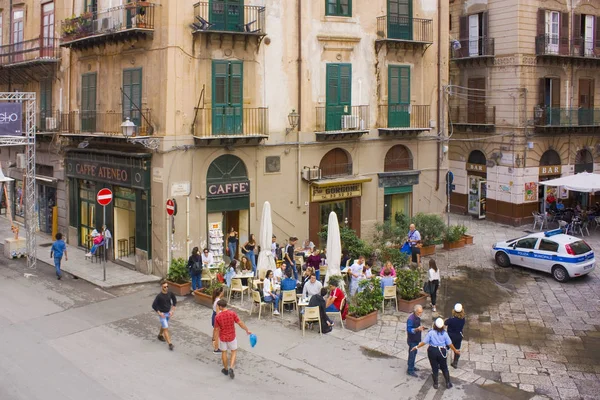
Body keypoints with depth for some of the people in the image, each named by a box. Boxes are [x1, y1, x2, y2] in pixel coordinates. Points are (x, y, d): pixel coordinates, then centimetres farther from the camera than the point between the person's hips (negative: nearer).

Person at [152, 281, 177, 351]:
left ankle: (160, 335, 53)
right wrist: (159, 313, -19)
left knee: (163, 325, 27)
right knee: (166, 328, -7)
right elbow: (154, 306, -20)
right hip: (162, 314, -6)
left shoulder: (170, 293, -11)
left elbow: (174, 301, 5)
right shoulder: (159, 296, -25)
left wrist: (172, 310, -1)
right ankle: (170, 344, -8)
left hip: (168, 313, 6)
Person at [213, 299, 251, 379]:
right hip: (231, 337, 0)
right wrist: (247, 330, 0)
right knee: (234, 352, 18)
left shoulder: (217, 317, -19)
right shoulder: (232, 313, -18)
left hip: (222, 337, 0)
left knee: (224, 352, 20)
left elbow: (216, 329, -10)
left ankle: (226, 369, 33)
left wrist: (214, 338, 6)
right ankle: (231, 368, 2)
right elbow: (240, 323, -14)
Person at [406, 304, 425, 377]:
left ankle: (411, 366, 36)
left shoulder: (417, 317, 3)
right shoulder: (411, 319, -26)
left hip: (416, 339, 9)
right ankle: (410, 370, 8)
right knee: (412, 354, -1)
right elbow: (409, 330, -28)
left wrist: (421, 328, 5)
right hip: (412, 340, -9)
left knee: (414, 353, 21)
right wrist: (417, 329, -40)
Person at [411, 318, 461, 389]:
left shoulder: (431, 333, -13)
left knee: (434, 368, 12)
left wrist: (416, 347, -2)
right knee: (444, 368, 17)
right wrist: (455, 350, 11)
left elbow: (424, 342, -13)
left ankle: (435, 384, 22)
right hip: (442, 352, 1)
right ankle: (448, 383, 24)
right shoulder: (444, 333, -8)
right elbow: (450, 344, -4)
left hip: (432, 351, -1)